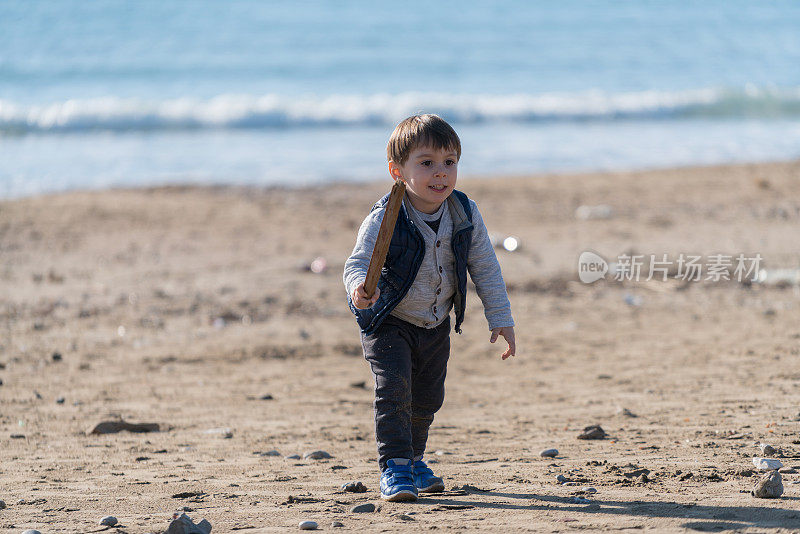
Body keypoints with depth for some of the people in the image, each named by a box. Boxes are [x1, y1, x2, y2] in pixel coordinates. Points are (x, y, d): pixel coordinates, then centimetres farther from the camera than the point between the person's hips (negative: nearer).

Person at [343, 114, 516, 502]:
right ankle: (394, 466, -14)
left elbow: (486, 269, -2)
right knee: (394, 388, -20)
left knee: (427, 397, 15)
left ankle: (413, 458, 37)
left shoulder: (466, 214, -12)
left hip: (436, 325, 5)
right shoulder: (384, 219, -26)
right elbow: (358, 262, -28)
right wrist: (359, 287, -52)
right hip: (389, 323, -5)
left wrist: (500, 319, -2)